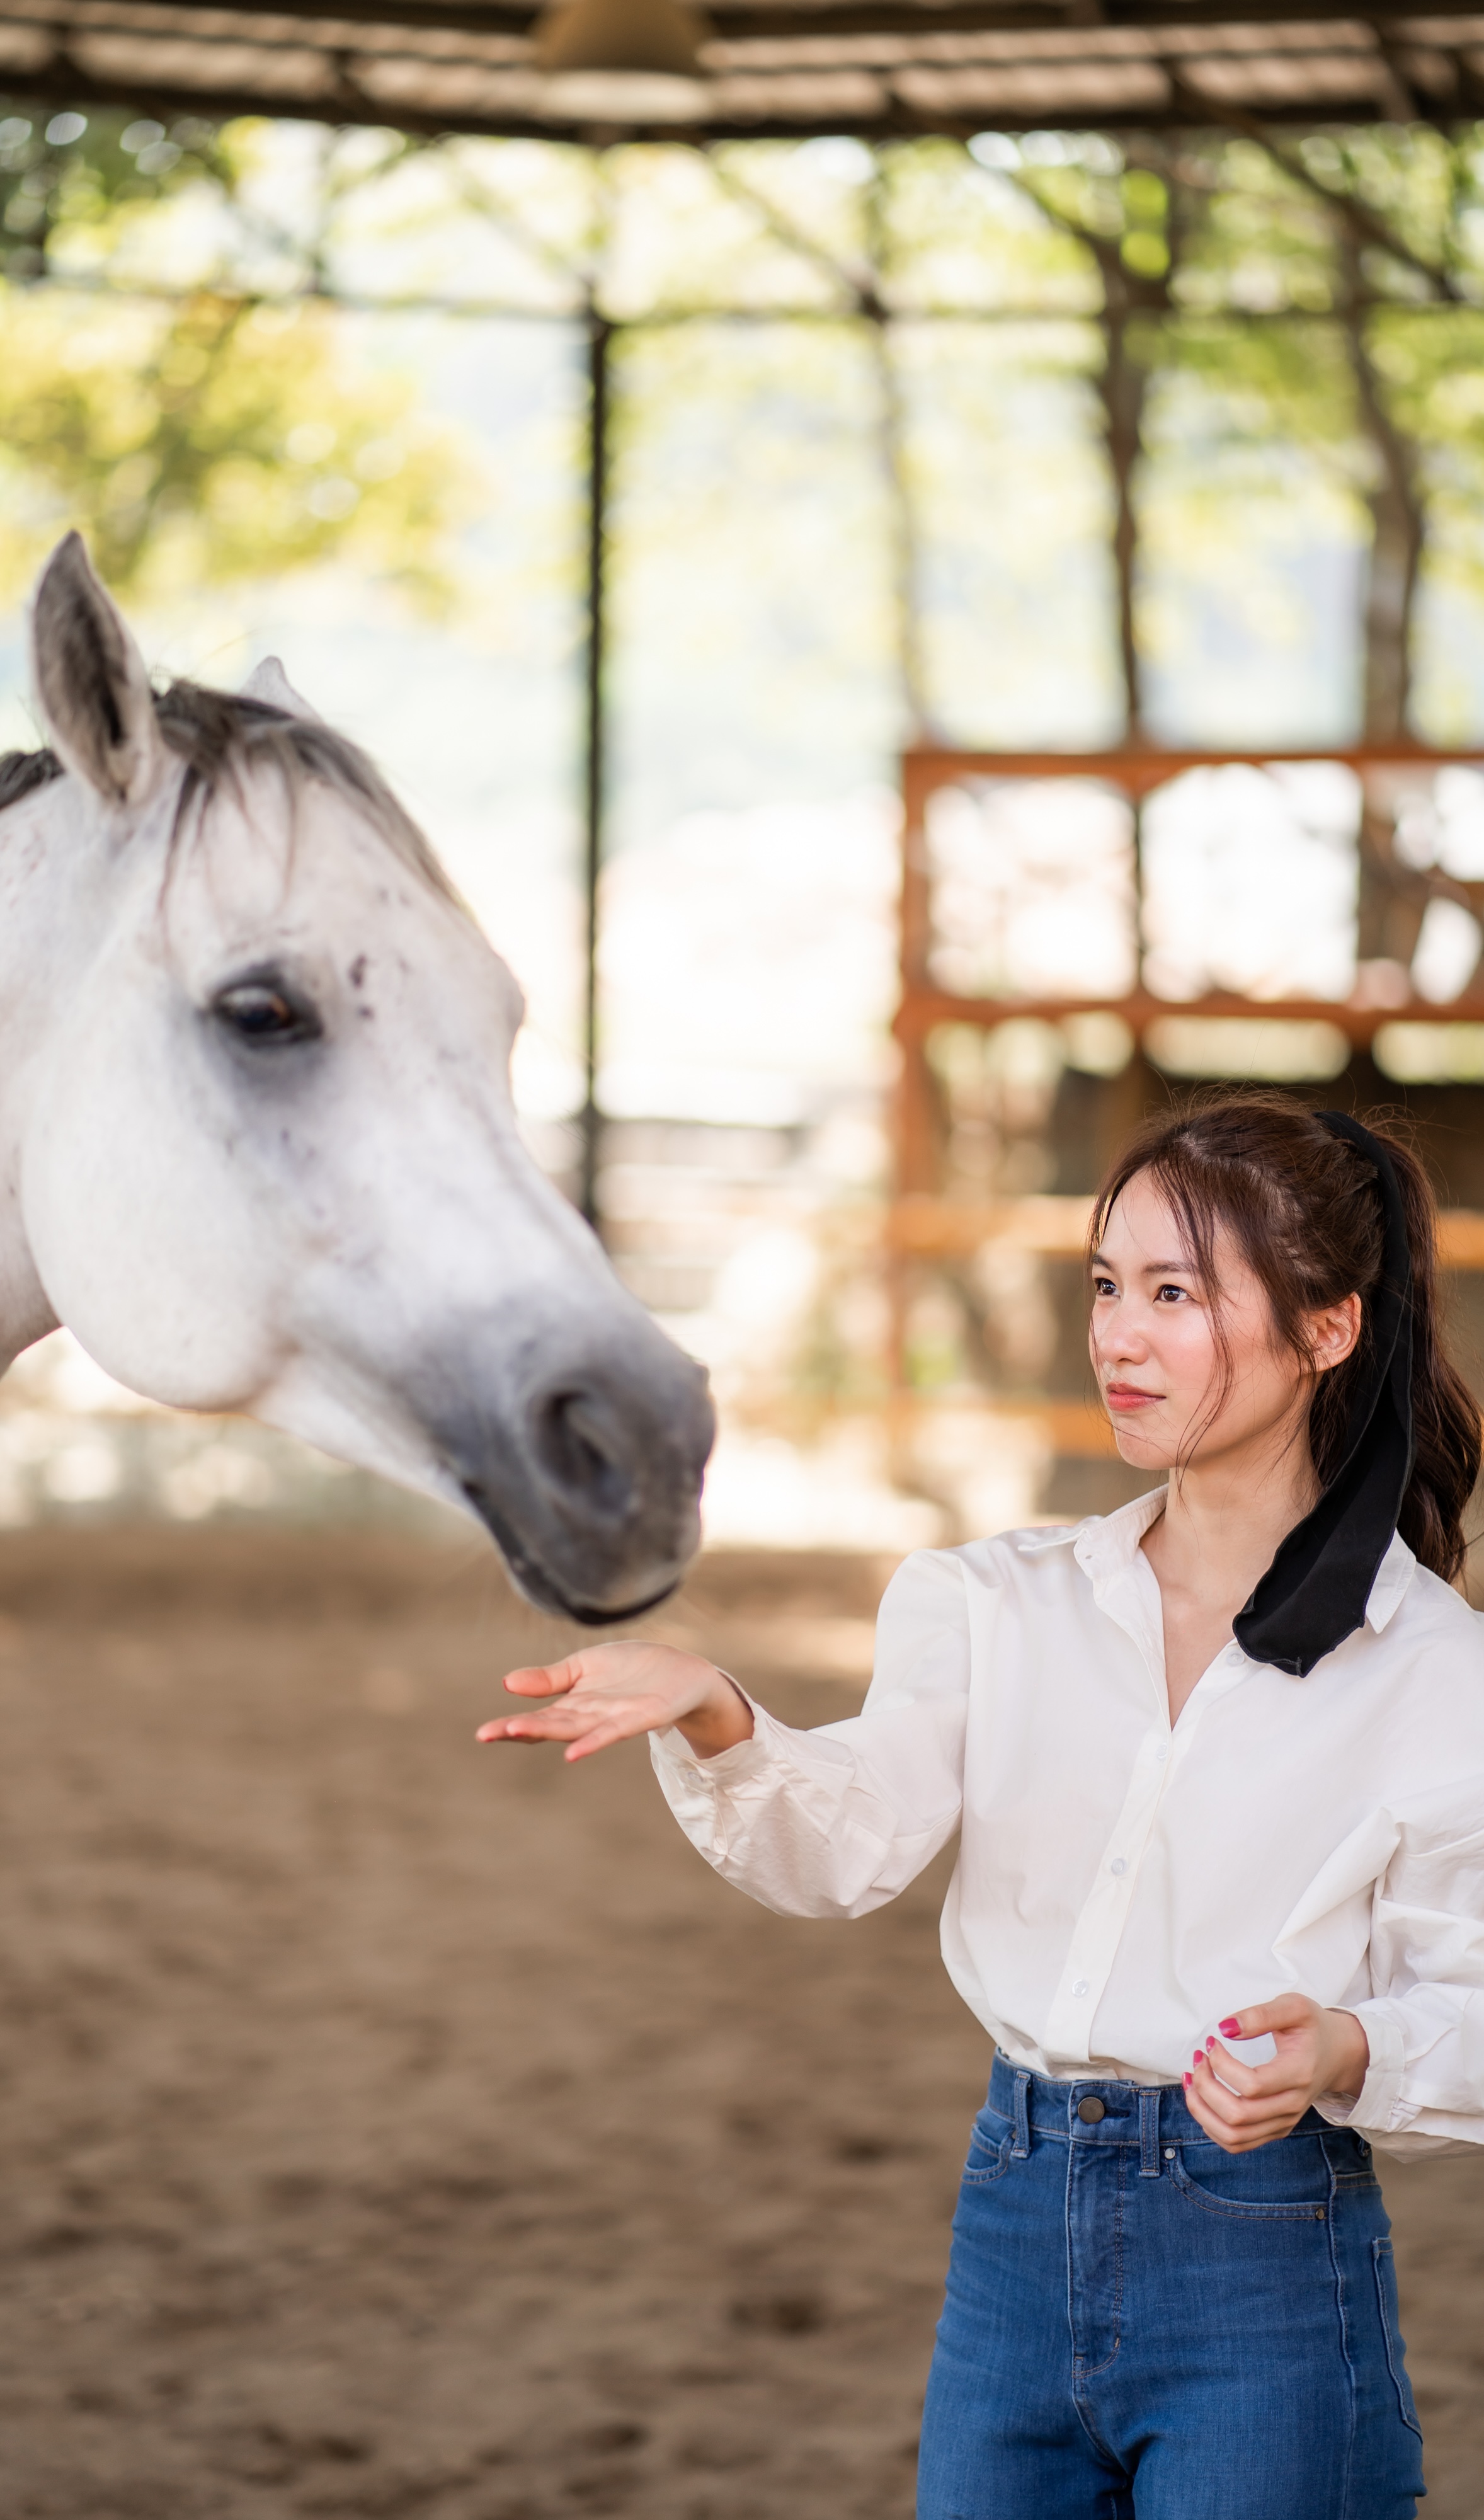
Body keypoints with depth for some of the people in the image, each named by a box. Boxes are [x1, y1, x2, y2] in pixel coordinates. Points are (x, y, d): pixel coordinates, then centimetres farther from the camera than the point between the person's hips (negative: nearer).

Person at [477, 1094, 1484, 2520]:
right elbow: (848, 1842, -6)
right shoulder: (1000, 1603, 7)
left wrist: (1343, 2052, -23)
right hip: (1015, 2239, 4)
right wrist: (712, 1719, -26)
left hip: (1266, 2269, -4)